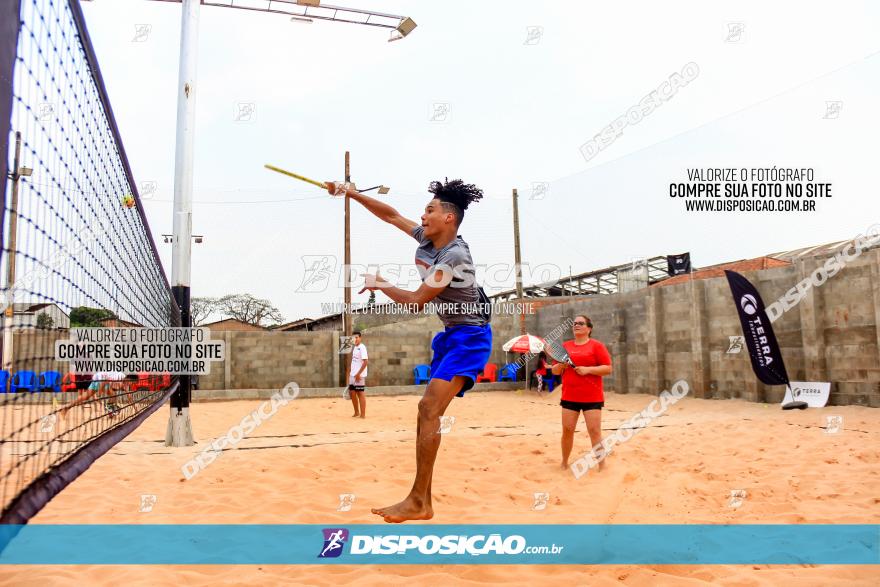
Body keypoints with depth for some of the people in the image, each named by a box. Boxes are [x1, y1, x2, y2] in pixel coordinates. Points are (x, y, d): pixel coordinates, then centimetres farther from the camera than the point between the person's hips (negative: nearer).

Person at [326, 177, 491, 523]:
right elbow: (392, 216, 16)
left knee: (429, 407, -20)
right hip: (450, 336, 9)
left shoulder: (454, 255, -21)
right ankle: (422, 500, 11)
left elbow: (416, 301, -20)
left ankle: (418, 502, -15)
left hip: (470, 337, -9)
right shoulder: (427, 238, 5)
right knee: (427, 412, 5)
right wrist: (351, 193, 13)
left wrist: (379, 285, -5)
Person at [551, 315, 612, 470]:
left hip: (592, 397, -3)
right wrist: (561, 365, -7)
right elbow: (554, 371, 15)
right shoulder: (565, 346, 11)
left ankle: (601, 466, 3)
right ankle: (564, 464, 19)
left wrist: (588, 369, -17)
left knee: (595, 431, -6)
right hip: (569, 397, 4)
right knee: (567, 430, 5)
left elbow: (608, 369, -6)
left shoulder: (597, 345, -1)